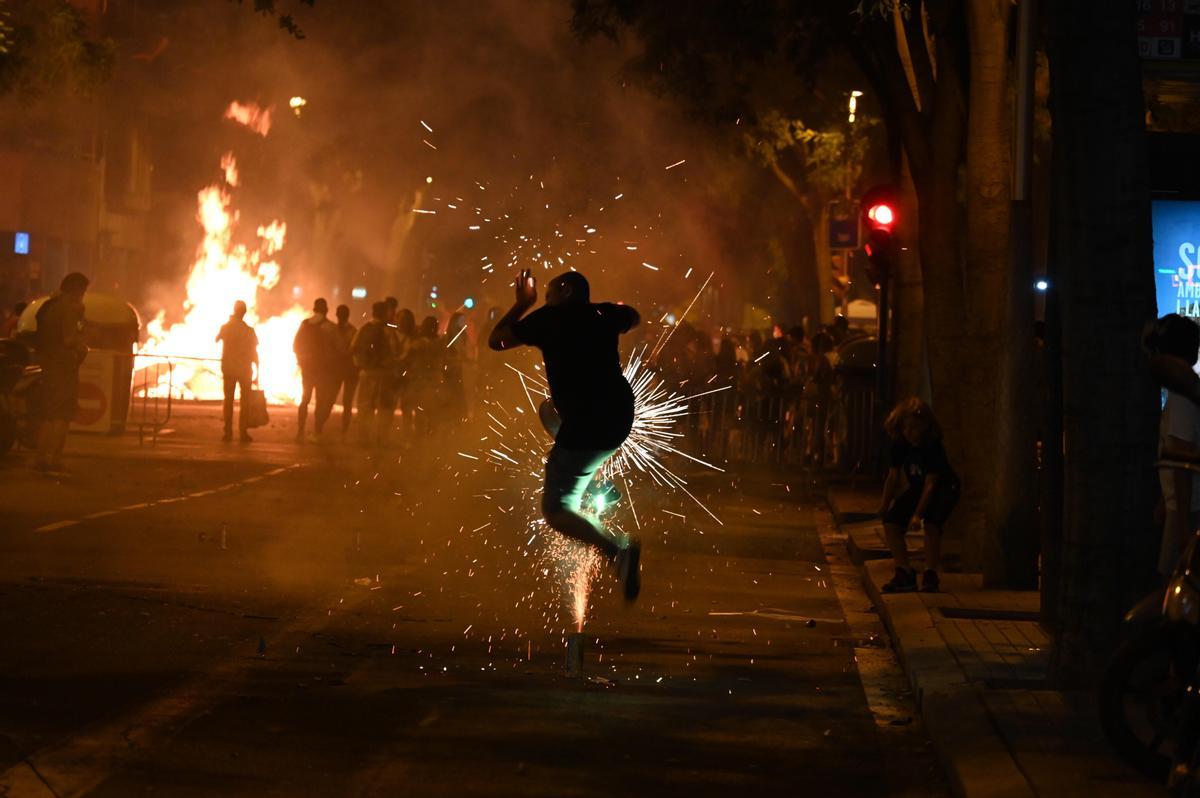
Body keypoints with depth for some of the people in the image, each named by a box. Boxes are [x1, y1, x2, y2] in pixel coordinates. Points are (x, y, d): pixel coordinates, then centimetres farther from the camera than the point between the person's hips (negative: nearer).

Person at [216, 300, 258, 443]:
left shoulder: (225, 328, -3)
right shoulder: (249, 330, -8)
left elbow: (217, 339, 20)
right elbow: (254, 353, -7)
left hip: (228, 369, 2)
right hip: (245, 370, -2)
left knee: (228, 400, 8)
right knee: (244, 401, 4)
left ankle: (228, 432, 3)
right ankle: (243, 433, -2)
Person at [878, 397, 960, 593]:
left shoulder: (933, 448, -29)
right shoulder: (900, 446, -12)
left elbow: (930, 484, -32)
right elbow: (894, 476, -2)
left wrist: (918, 514, -37)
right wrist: (885, 504, -6)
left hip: (944, 488, -6)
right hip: (917, 488, 6)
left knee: (931, 523, -31)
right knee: (891, 522, -11)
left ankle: (930, 574, -19)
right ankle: (905, 573, -4)